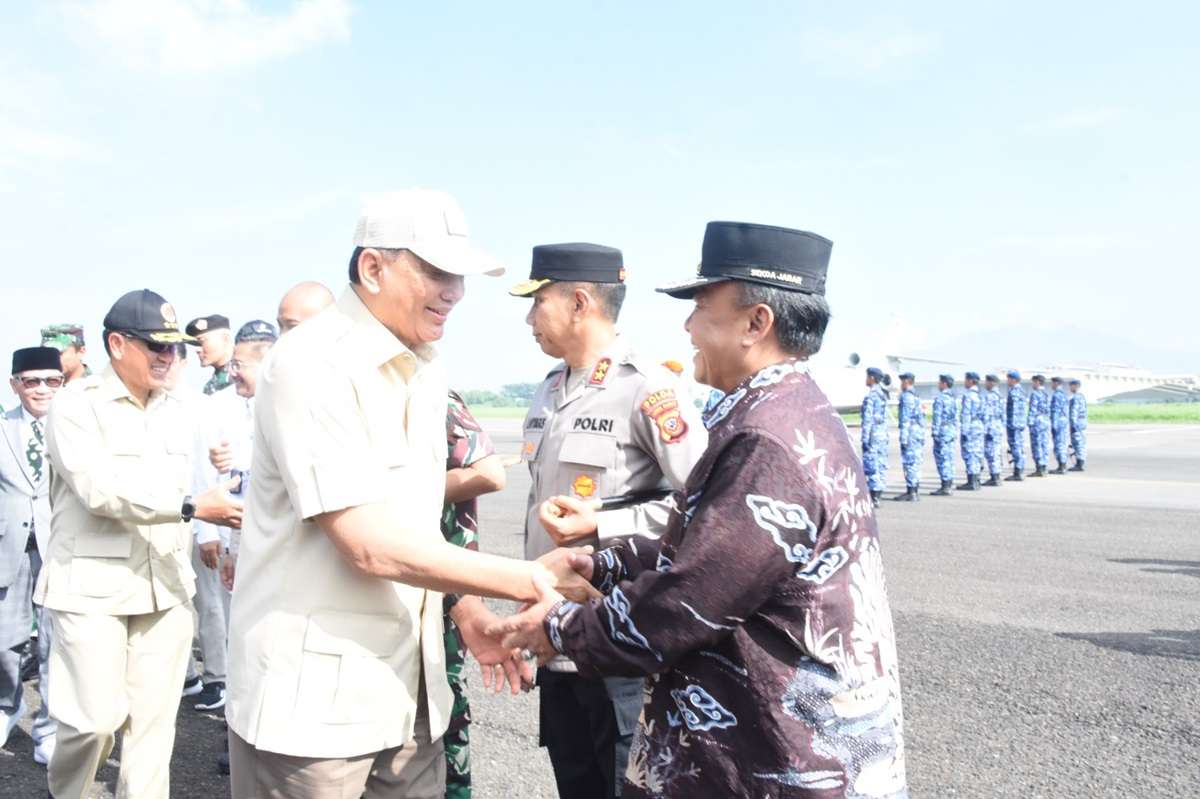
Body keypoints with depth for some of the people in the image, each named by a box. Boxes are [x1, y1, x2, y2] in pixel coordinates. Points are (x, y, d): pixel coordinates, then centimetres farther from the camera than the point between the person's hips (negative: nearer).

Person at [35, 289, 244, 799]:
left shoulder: (177, 412, 12)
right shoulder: (75, 406, -8)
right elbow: (100, 489, -20)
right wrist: (192, 505, -25)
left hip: (165, 589, 5)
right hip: (92, 589, -5)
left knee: (154, 719, 7)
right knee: (96, 719, -2)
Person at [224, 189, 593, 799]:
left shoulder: (425, 369, 9)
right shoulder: (312, 366, -18)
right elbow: (371, 545, -23)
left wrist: (465, 608, 7)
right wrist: (529, 581, -19)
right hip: (311, 698, -7)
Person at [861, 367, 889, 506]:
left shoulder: (870, 396, -13)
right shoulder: (883, 395, 13)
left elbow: (868, 419, -16)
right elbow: (885, 417, 16)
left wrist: (865, 439, -15)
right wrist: (885, 434, 20)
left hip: (873, 434, -9)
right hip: (883, 433, 9)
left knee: (870, 465, -6)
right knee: (881, 465, 10)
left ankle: (873, 498, -7)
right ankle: (878, 495, 14)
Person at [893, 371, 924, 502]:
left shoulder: (906, 397, -12)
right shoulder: (916, 396, 17)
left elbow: (905, 419, -17)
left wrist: (903, 438, -17)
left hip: (911, 432, -9)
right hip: (919, 432, 9)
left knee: (909, 463, -7)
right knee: (915, 463, 12)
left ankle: (910, 493, -7)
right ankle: (915, 490, 17)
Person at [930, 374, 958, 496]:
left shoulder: (940, 398, -13)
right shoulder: (952, 397, 13)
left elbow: (937, 417, -16)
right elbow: (956, 416, 16)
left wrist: (935, 432, -13)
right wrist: (956, 432, 20)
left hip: (943, 431, -9)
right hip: (952, 431, 9)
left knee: (942, 458, -6)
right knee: (949, 458, 12)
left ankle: (945, 487, -6)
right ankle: (950, 485, 17)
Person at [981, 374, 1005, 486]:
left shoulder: (988, 396, -12)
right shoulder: (1000, 396, 13)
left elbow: (986, 414, -16)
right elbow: (1003, 415, 17)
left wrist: (984, 430, -14)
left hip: (991, 428, -9)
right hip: (1000, 427, 9)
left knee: (991, 453, -5)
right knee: (996, 453, 13)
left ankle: (994, 478, -4)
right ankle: (995, 477, 18)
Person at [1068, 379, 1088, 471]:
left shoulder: (1075, 398, -15)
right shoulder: (1082, 396, 16)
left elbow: (1074, 412, -19)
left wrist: (1072, 425, -18)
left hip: (1077, 424, -10)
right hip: (1083, 424, 10)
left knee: (1077, 444, -8)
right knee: (1082, 445, 11)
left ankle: (1079, 465, -9)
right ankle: (1079, 464, 15)